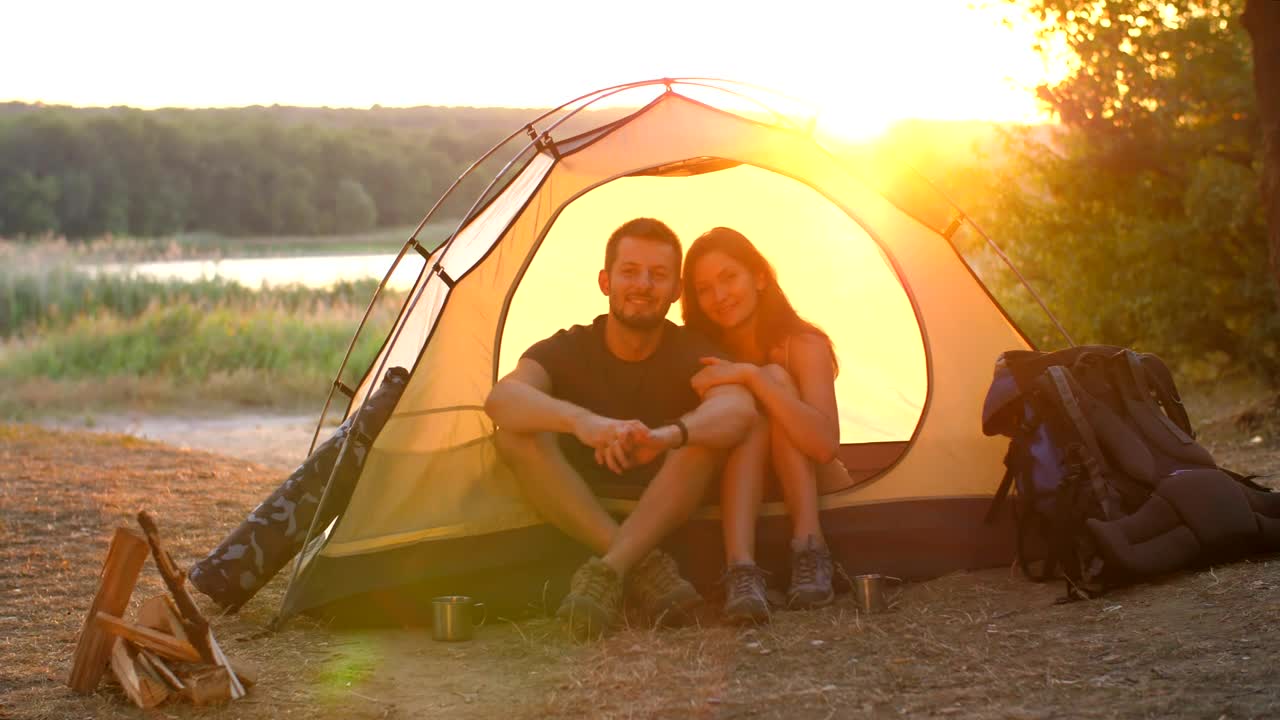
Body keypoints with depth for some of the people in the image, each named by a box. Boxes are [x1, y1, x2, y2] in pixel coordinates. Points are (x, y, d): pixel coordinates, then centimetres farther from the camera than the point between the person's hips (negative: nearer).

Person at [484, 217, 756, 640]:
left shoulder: (692, 353, -9)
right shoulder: (566, 350, -8)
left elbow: (740, 409, -33)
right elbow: (501, 399, -31)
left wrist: (667, 436, -57)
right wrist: (581, 420, -53)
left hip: (670, 507, 0)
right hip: (579, 505, 1)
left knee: (709, 430, -29)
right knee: (516, 434, -27)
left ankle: (608, 572, -39)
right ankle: (645, 566, -34)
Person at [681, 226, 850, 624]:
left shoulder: (804, 344, -17)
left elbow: (825, 443, -32)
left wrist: (752, 375, -39)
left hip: (815, 490, -2)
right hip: (749, 496, 2)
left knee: (775, 379, -25)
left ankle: (810, 548, -34)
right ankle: (741, 570, -47)